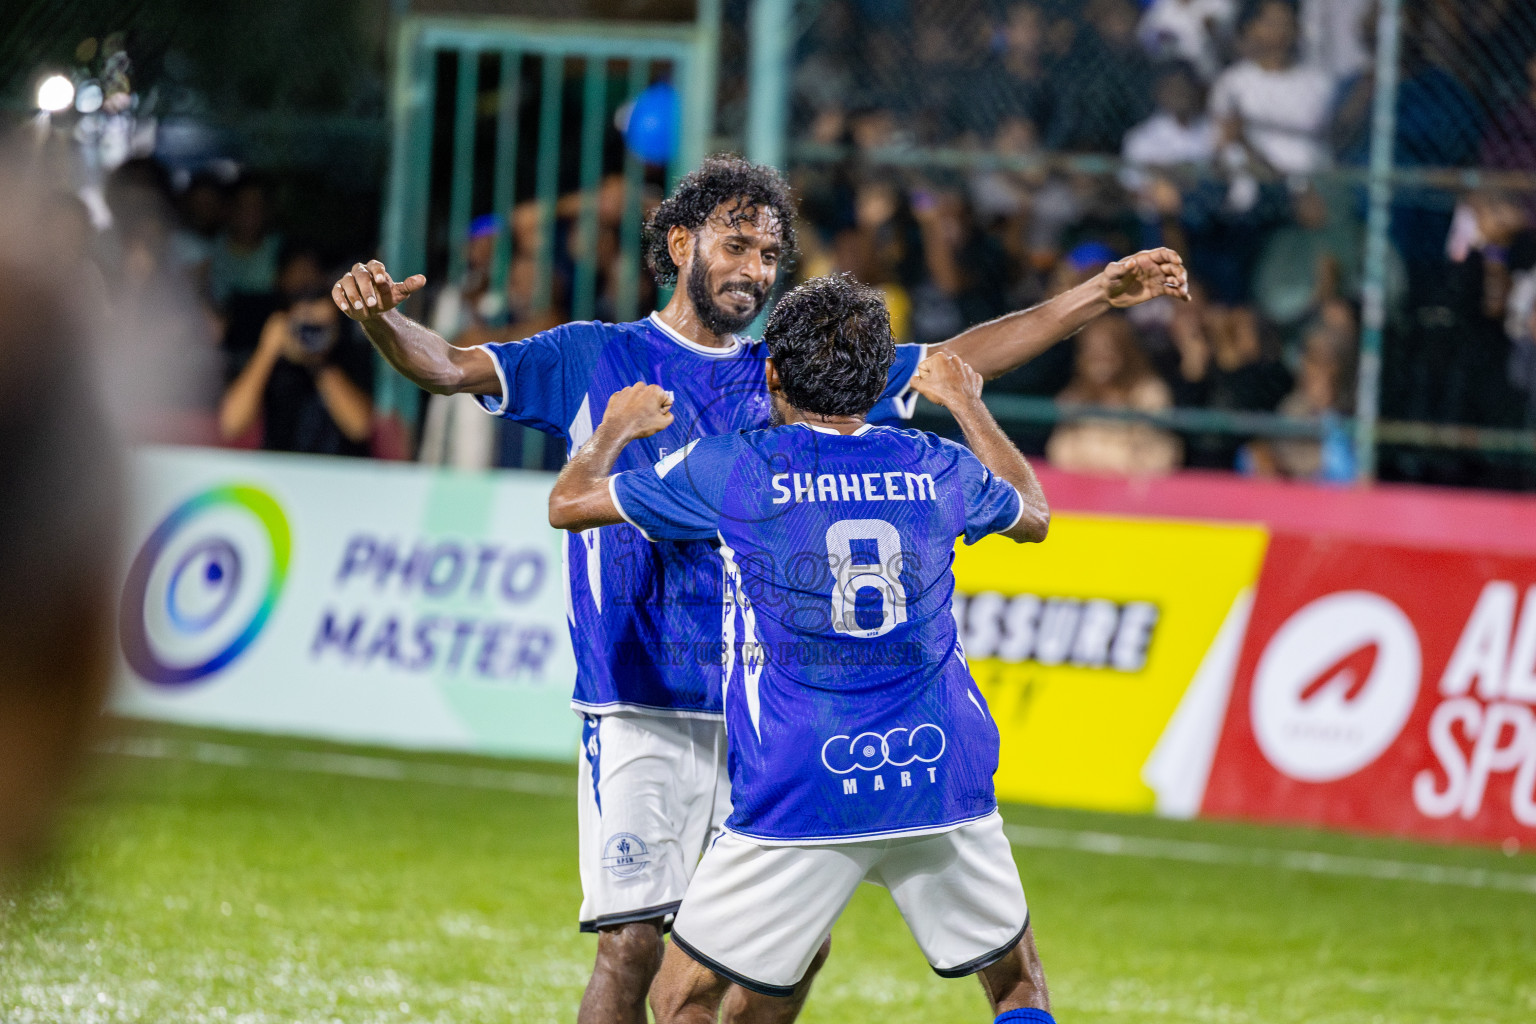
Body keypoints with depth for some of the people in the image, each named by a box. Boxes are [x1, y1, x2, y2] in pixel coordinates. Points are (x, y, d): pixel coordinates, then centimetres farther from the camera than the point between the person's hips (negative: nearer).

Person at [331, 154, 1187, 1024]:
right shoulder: (595, 359, 5)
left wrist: (1101, 295, 11)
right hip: (641, 712, -4)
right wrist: (381, 319, -25)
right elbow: (450, 367, -3)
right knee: (634, 943, -13)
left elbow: (961, 360, 16)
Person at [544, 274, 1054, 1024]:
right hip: (941, 781, 3)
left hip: (801, 794, -3)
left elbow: (568, 503, 11)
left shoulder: (732, 468, -2)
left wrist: (616, 430, 31)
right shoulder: (938, 468, 7)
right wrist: (969, 407, 44)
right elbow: (1032, 517, 31)